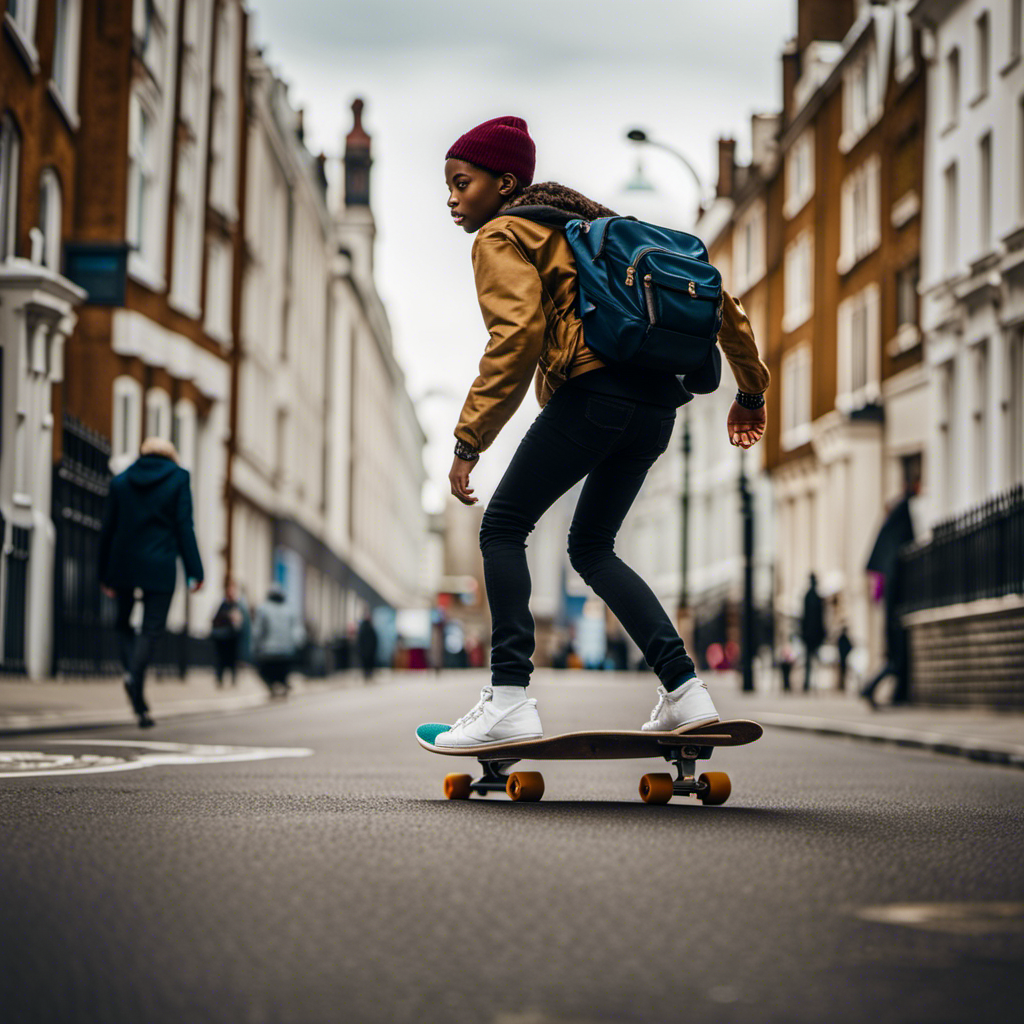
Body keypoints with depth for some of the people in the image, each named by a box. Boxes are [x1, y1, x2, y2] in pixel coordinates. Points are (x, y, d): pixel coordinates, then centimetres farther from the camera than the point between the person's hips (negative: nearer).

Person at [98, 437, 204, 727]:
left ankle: (131, 671, -8)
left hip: (124, 563, 2)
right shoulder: (179, 478, 0)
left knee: (123, 624, 17)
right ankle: (136, 679, -19)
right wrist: (194, 571, -5)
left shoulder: (120, 481, 7)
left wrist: (105, 575, 15)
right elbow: (184, 526, -6)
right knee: (151, 629, 1)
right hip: (159, 566, -2)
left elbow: (107, 529, 8)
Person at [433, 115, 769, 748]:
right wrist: (751, 388, 32)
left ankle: (510, 699, -8)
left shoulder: (502, 236, 6)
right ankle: (685, 693, 11)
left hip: (595, 389, -8)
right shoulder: (590, 224, 30)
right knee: (592, 546, 19)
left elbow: (518, 335, -14)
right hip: (658, 404, 8)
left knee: (503, 529, 2)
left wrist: (470, 441, -13)